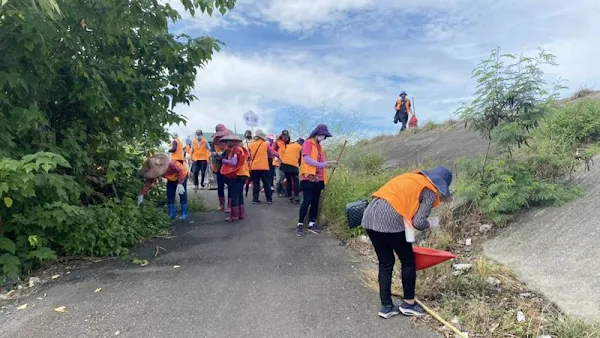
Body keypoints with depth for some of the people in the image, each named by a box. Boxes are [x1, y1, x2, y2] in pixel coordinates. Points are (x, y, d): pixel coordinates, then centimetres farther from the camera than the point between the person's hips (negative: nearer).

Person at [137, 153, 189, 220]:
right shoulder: (154, 172, -20)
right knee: (170, 196, 0)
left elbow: (180, 171, -31)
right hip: (171, 178, 6)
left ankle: (184, 214, 0)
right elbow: (149, 182, -14)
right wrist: (141, 195, -16)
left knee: (182, 195, -7)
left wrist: (180, 184, -36)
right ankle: (172, 214, 8)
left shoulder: (170, 164, -41)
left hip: (182, 175, -6)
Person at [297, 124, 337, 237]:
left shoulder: (319, 146, 18)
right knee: (307, 201, -7)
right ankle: (300, 224, 2)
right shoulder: (308, 143, -7)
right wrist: (322, 164, -25)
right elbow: (307, 159, -19)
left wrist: (329, 164, 1)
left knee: (315, 202, 8)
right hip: (308, 177, -8)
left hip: (318, 178, 8)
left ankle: (312, 223, 16)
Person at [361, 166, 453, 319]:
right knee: (408, 261, 15)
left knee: (385, 262, 18)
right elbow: (419, 222, -2)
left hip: (370, 216, 7)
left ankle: (386, 306, 24)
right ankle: (408, 303, 27)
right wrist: (431, 224, 18)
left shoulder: (412, 177, 26)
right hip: (390, 221, -7)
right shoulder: (430, 191, 4)